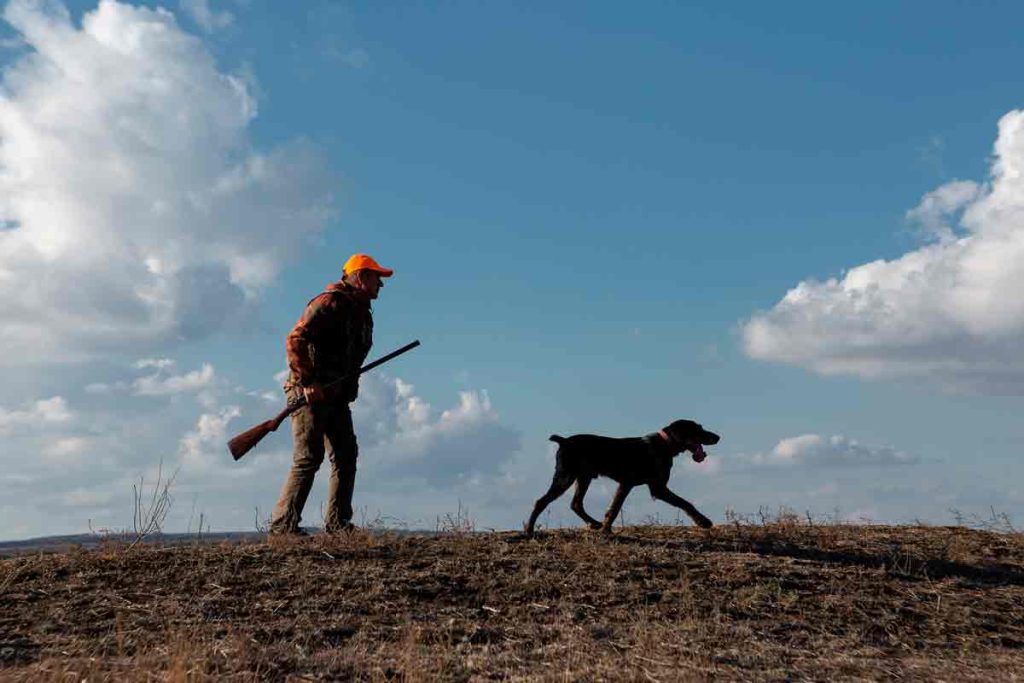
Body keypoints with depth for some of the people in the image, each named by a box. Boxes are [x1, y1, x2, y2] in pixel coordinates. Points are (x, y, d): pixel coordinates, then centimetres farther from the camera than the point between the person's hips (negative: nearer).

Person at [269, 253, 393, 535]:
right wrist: (307, 383, -25)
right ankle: (283, 524, -3)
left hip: (337, 395, 9)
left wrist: (348, 390, 10)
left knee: (346, 454, 6)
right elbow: (295, 340, -21)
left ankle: (338, 524, 11)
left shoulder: (363, 314, 17)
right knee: (309, 457, -10)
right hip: (309, 393, -9)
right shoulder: (330, 303, -12)